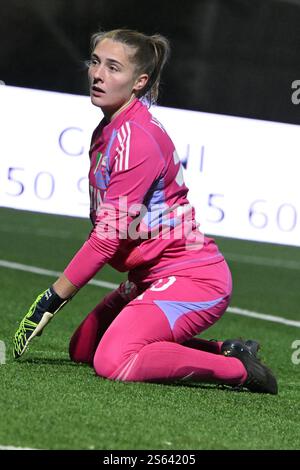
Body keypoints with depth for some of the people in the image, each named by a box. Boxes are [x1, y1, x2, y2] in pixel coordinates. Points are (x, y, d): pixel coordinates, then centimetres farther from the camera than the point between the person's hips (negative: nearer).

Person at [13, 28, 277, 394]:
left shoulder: (137, 137, -19)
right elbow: (104, 226, 17)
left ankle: (239, 369, -12)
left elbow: (108, 236, -22)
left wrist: (52, 299, -18)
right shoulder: (108, 130, 11)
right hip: (150, 277, 11)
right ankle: (225, 351, 12)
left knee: (113, 362, -27)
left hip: (191, 279, -11)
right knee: (82, 348, 13)